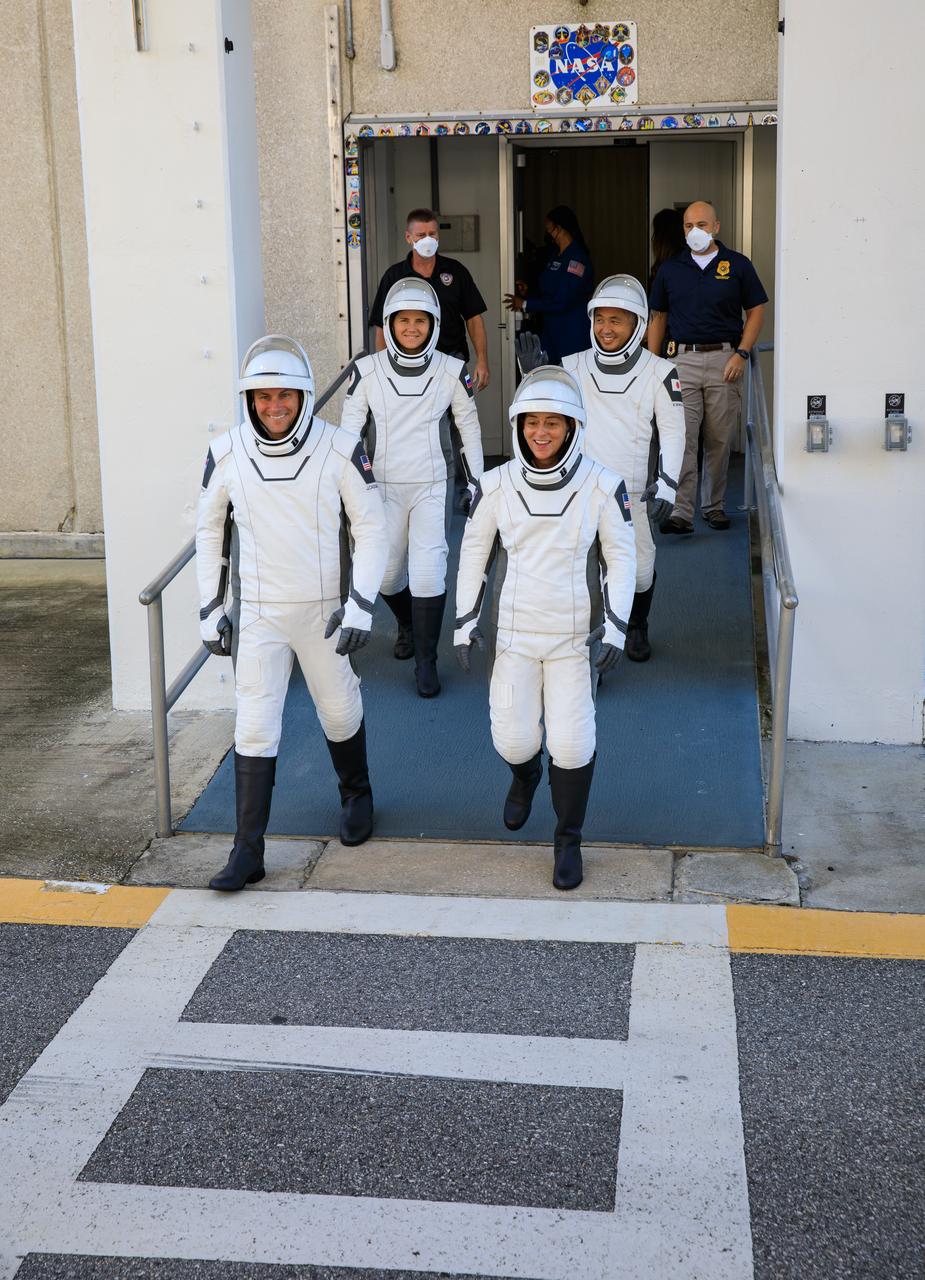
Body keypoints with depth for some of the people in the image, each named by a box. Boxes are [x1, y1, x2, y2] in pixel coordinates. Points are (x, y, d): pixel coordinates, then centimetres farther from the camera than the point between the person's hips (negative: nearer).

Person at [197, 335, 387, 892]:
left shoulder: (340, 449, -13)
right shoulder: (228, 453, -7)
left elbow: (371, 527, -7)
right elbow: (210, 529, 6)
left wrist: (360, 606, -13)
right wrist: (211, 609, 5)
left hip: (323, 610, -1)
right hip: (259, 615, 1)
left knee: (340, 711, 15)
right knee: (255, 728, -2)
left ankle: (357, 795, 43)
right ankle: (248, 853, 2)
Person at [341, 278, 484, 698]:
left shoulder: (451, 372, -4)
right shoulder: (367, 371, -5)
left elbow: (469, 428, 6)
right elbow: (349, 430, 3)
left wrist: (475, 483, 8)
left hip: (432, 487, -1)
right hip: (383, 488, 1)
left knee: (429, 570, -13)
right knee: (387, 574, 9)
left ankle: (425, 662, 0)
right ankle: (407, 624, 42)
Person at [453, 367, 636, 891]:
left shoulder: (602, 485, -10)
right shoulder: (497, 485, -6)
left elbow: (621, 557, -1)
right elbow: (474, 551, 6)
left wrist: (616, 627, -7)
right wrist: (466, 620, 3)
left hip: (576, 636, -1)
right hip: (515, 633, 1)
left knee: (572, 743, -4)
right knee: (514, 741, 0)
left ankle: (569, 841, 19)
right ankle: (526, 775, 39)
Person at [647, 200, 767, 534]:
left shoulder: (738, 265, 5)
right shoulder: (670, 269, 9)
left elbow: (755, 311, 7)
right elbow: (658, 318, 14)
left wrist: (741, 353, -5)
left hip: (724, 360, 0)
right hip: (683, 359, 0)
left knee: (719, 440, 6)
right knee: (680, 438, -10)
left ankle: (714, 506, 20)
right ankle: (681, 513, -14)